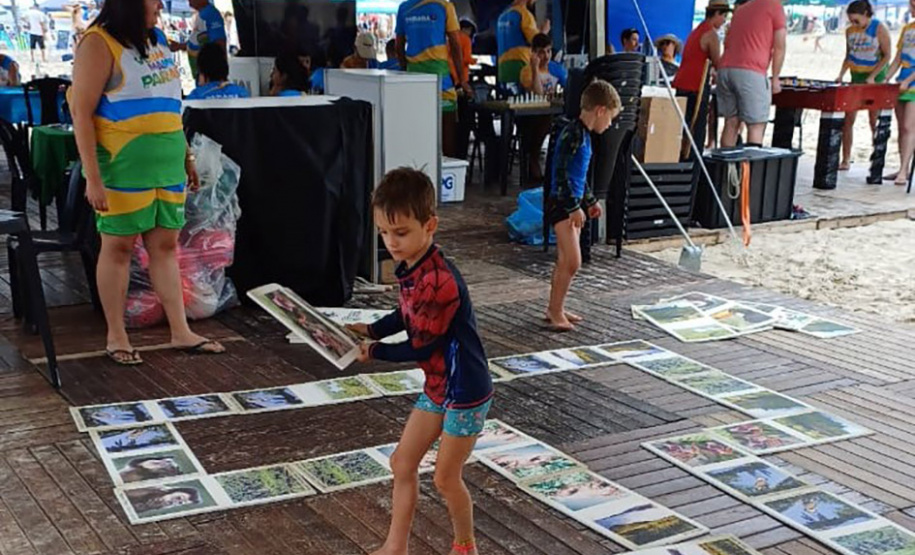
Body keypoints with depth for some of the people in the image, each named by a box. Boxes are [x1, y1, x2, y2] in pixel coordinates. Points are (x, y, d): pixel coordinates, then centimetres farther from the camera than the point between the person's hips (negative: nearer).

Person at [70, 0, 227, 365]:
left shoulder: (156, 39, 12)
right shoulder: (99, 43, -10)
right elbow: (81, 113, -13)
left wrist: (186, 156, 18)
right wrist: (93, 178, -18)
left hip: (166, 163, 7)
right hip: (123, 165, -6)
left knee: (165, 244, 10)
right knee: (119, 246, 4)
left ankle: (180, 332, 15)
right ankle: (116, 336, 15)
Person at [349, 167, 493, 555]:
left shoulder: (439, 282, -30)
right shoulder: (410, 268, -3)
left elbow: (421, 348, -23)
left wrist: (374, 352, -11)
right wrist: (371, 330, 0)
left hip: (465, 391, -9)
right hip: (437, 385, 9)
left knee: (446, 477, 5)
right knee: (402, 463, 13)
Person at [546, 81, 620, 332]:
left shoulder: (584, 135, 14)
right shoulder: (573, 135, -17)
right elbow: (562, 173, -23)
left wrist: (590, 201, 31)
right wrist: (574, 206, -22)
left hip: (571, 204, 10)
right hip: (561, 204, -10)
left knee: (565, 261, 14)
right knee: (572, 261, -12)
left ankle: (555, 309, 23)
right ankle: (556, 310, -3)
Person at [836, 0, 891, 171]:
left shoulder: (879, 29, -10)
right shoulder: (850, 31, 6)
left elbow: (887, 55, -10)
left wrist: (872, 77, -17)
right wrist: (841, 75, 1)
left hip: (875, 79, -5)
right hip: (856, 78, 5)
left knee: (875, 122, -2)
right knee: (848, 119, -1)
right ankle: (845, 160, 4)